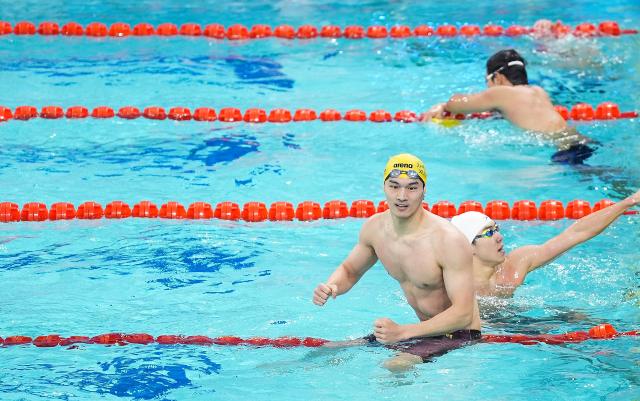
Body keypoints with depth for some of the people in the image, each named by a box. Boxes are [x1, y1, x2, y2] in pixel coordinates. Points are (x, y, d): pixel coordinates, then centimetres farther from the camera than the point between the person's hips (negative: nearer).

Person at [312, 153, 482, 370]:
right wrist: (330, 288, -9)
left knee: (396, 366, -33)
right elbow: (349, 270, 16)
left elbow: (463, 314, -27)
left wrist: (402, 332, -36)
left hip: (459, 334, -7)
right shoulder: (374, 227, -4)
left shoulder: (449, 240, -25)